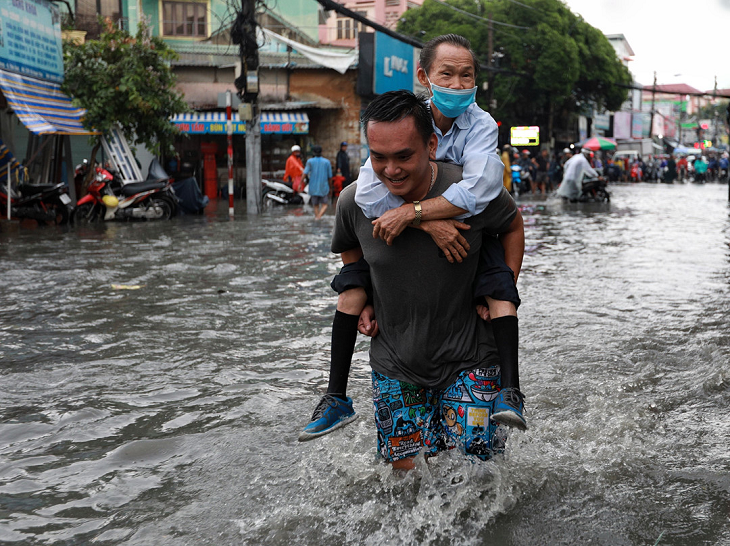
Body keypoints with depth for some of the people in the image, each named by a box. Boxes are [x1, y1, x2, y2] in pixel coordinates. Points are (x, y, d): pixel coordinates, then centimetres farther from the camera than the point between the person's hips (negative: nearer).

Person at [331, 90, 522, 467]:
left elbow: (513, 225, 3)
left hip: (468, 357, -2)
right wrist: (363, 302, 3)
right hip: (394, 362, 2)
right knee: (404, 467, 7)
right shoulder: (354, 202, -13)